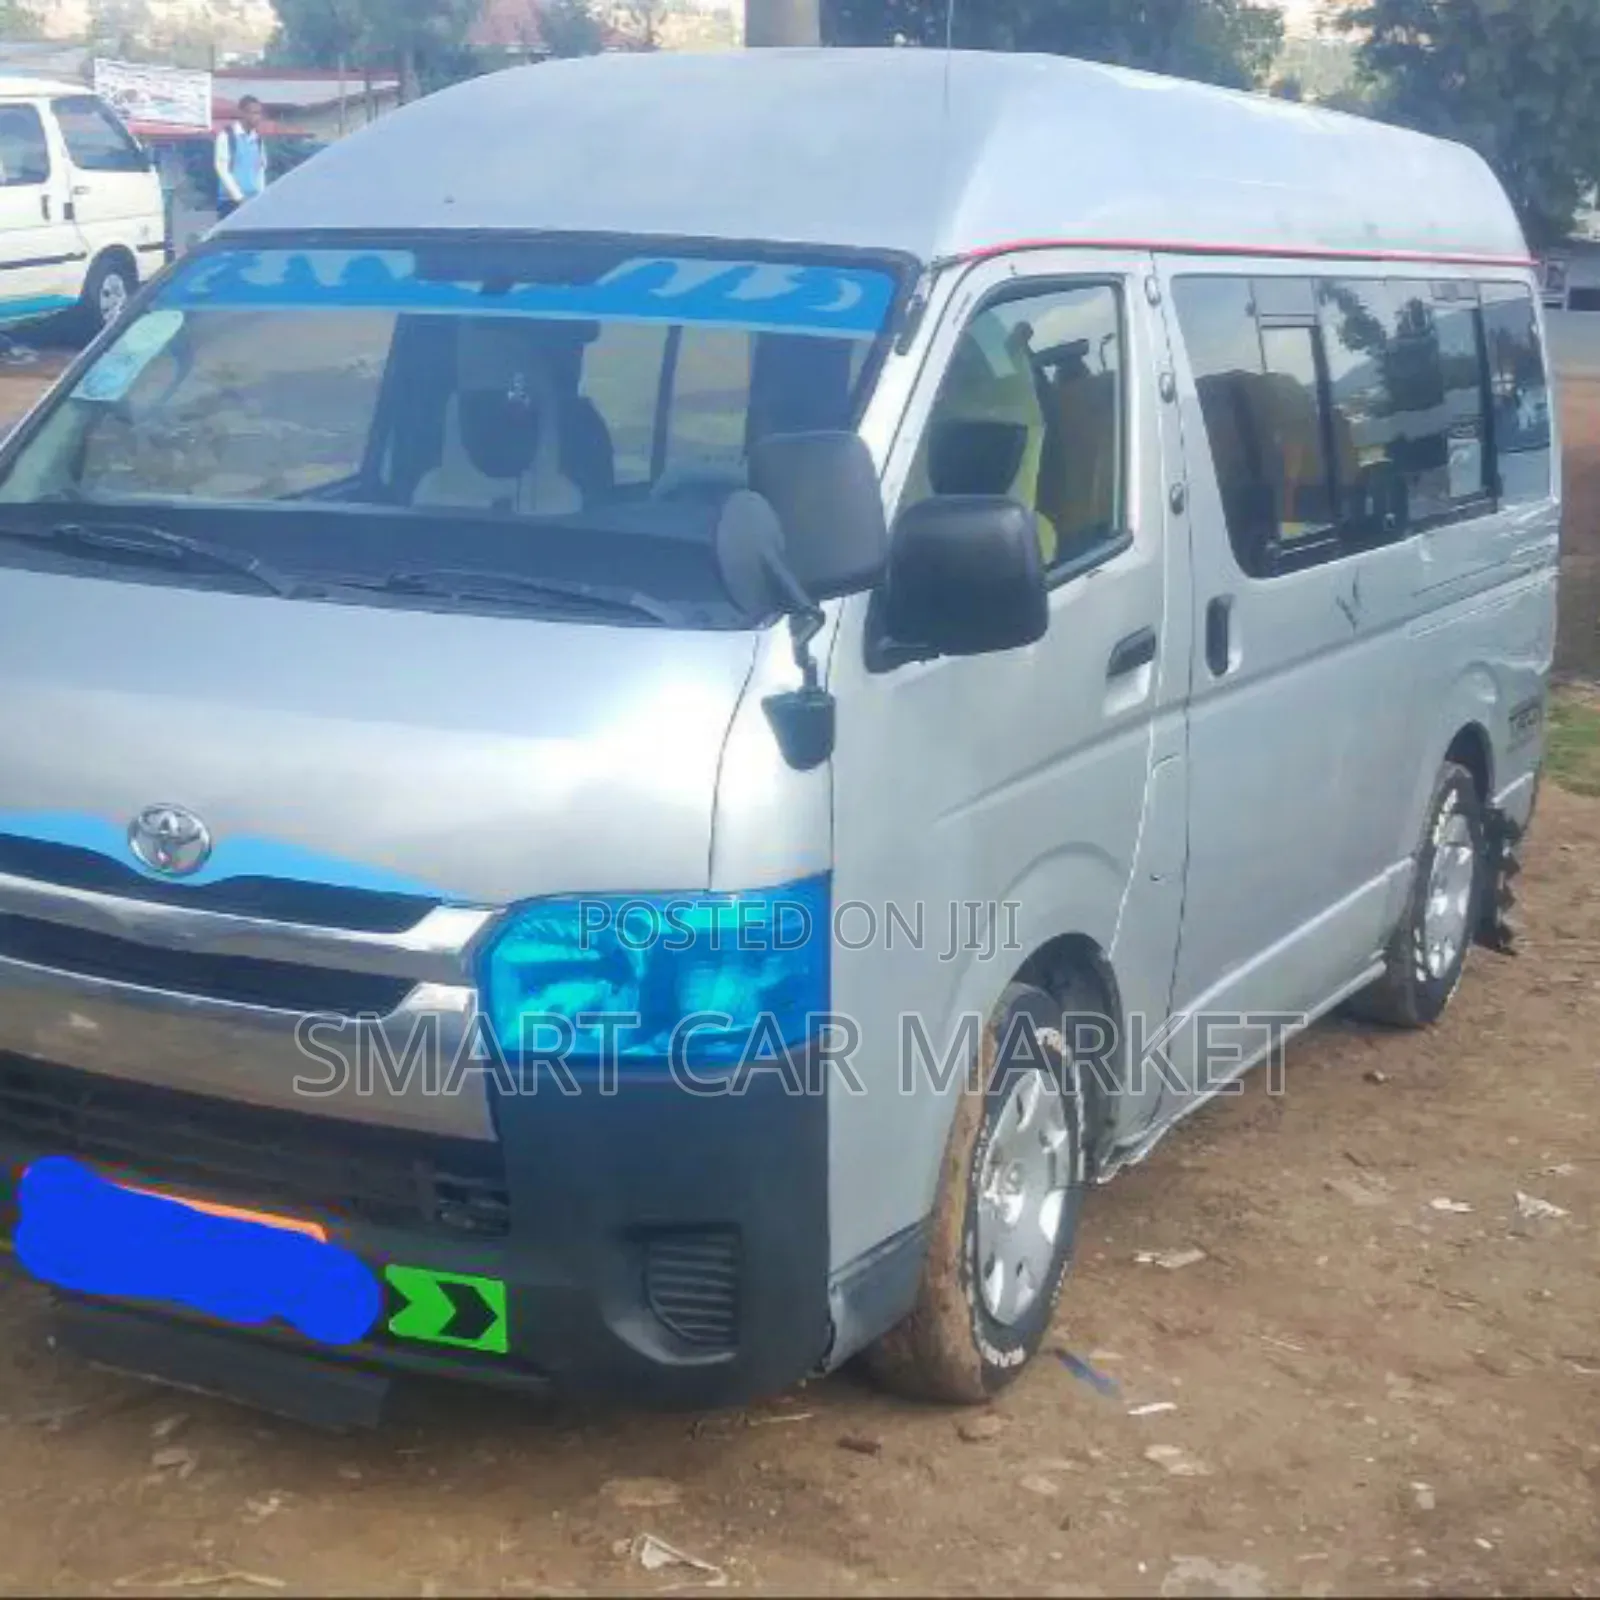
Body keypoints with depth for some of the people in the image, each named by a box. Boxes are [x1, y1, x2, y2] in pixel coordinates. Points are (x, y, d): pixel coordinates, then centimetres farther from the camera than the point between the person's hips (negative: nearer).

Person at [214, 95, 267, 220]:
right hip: (230, 201, -5)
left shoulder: (258, 139, 12)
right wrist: (239, 197, -11)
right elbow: (222, 169, -8)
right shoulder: (227, 136, -5)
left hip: (254, 202, 5)